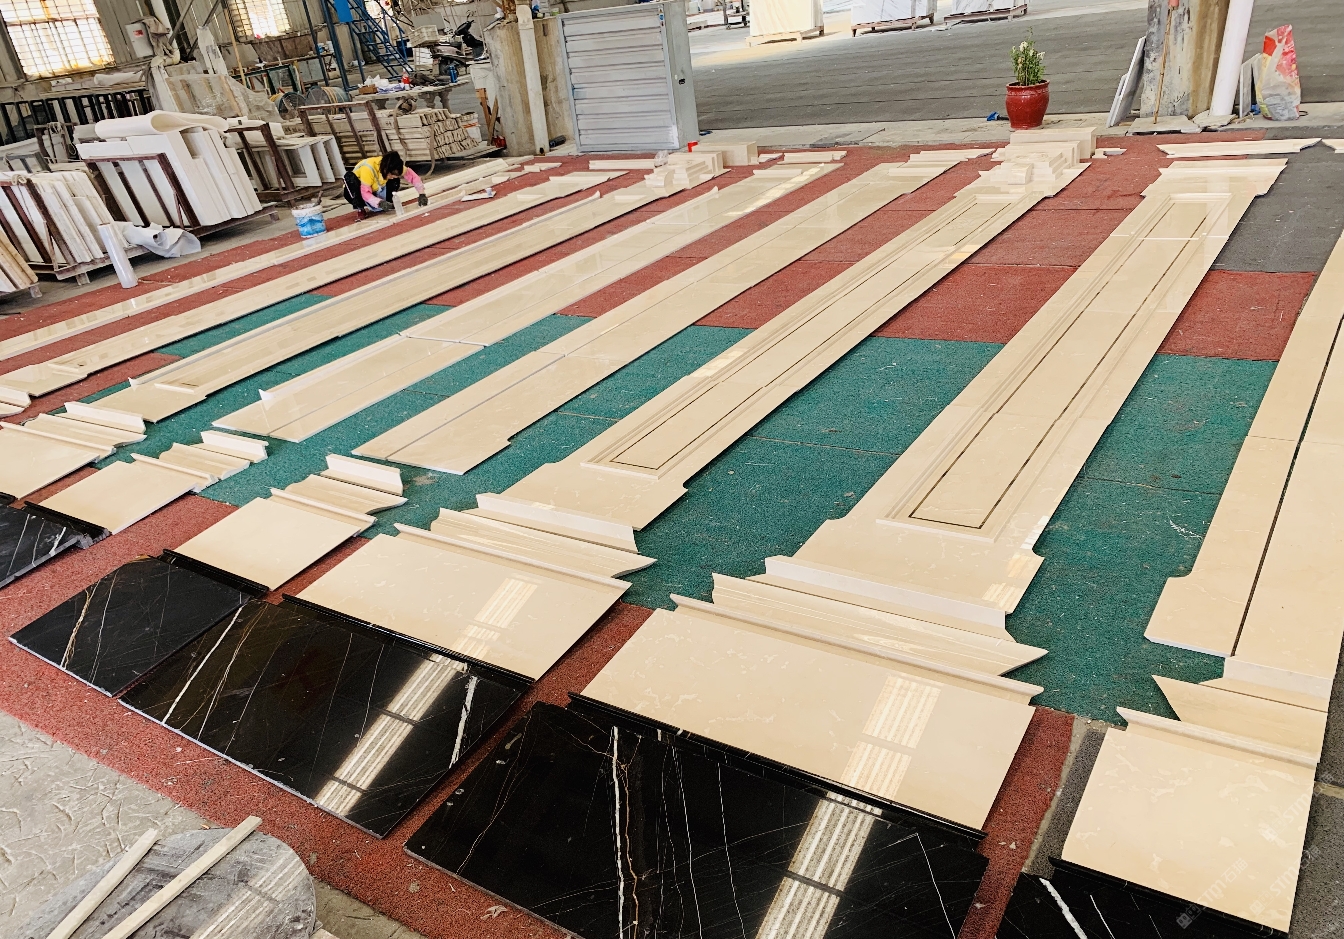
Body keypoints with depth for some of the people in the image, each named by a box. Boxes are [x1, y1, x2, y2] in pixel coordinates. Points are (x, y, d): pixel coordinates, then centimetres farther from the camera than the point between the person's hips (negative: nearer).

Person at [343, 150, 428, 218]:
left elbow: (413, 176, -20)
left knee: (395, 181, -19)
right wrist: (379, 203, -51)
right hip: (357, 194, -4)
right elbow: (365, 193, -36)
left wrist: (422, 194, -32)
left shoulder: (393, 167, -22)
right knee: (349, 176, -36)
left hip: (376, 191, 4)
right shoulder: (368, 169, -37)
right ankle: (360, 209, -24)